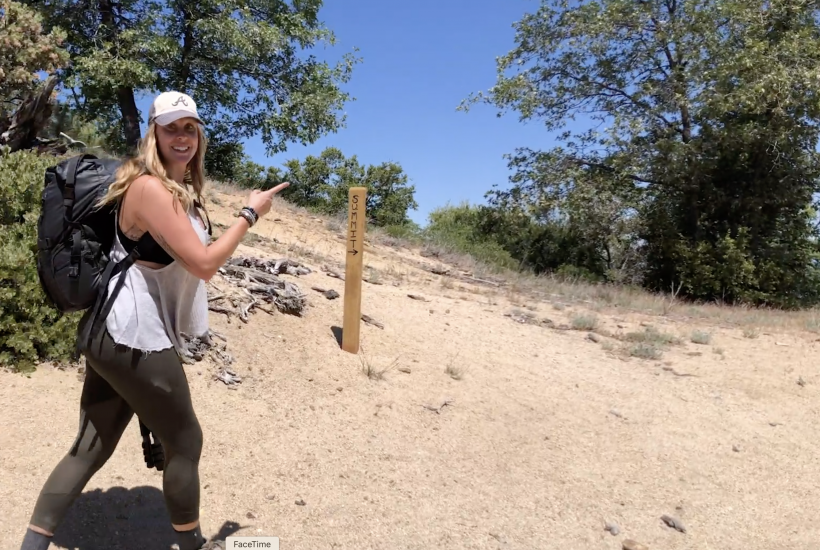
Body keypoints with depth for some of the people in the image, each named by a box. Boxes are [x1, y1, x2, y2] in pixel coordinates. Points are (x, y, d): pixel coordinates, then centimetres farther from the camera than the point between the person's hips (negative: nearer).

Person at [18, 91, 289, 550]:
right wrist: (251, 214, -13)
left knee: (91, 448, 15)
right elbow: (204, 264, -21)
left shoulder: (180, 189, 13)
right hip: (134, 338, -9)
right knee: (186, 443, 7)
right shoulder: (151, 188, -17)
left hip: (116, 334, 10)